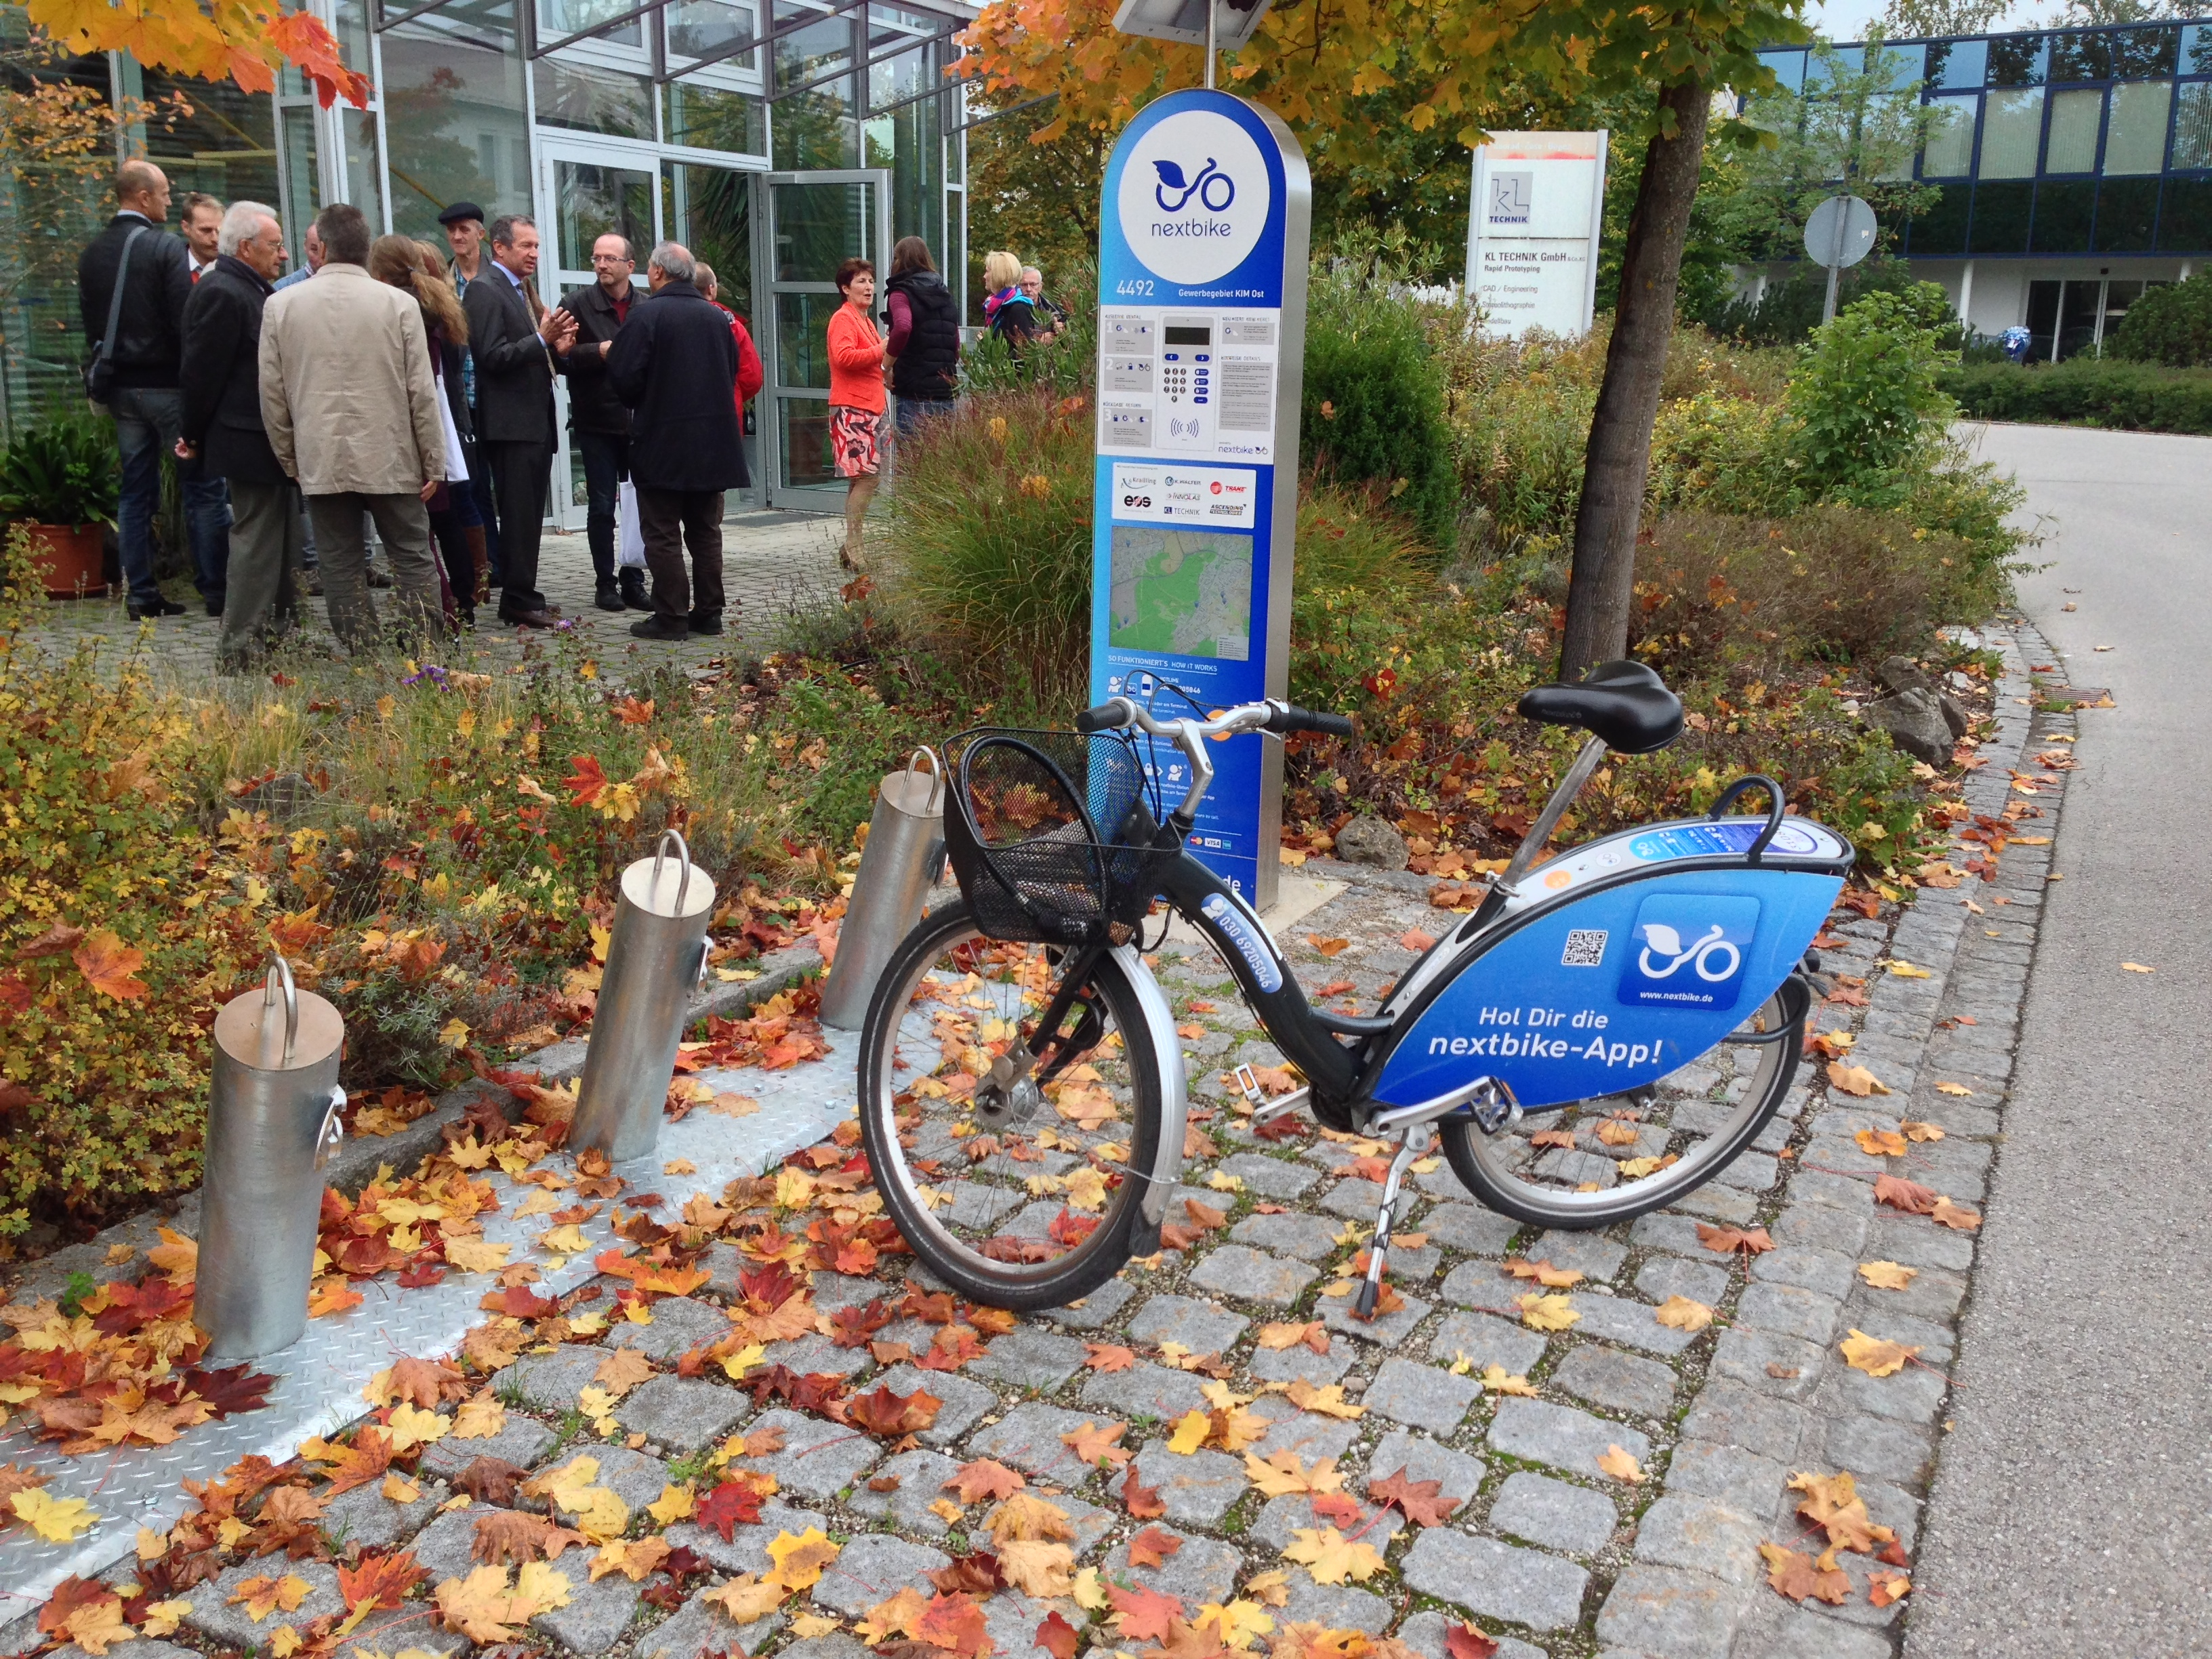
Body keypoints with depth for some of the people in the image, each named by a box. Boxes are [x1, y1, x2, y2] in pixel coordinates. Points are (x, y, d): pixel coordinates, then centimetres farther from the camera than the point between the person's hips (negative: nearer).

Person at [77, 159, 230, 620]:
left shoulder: (91, 254, 9)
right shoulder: (166, 248, -11)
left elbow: (91, 325, 12)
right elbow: (187, 322, -15)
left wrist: (110, 369, 20)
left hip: (121, 387, 7)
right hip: (169, 384, -7)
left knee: (135, 491, 9)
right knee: (202, 489, -2)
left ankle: (142, 594, 11)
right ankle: (216, 591, -2)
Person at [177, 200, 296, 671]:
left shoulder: (256, 290, 14)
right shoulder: (221, 294, -17)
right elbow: (201, 374, -17)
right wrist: (192, 437, -9)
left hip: (273, 440, 10)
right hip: (249, 442, -10)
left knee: (282, 541, 16)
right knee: (256, 541, -7)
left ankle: (280, 633, 27)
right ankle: (239, 650, -3)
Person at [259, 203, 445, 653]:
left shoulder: (281, 304, 1)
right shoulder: (398, 304, -4)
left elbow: (272, 393, 5)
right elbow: (422, 392, -4)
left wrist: (289, 458, 16)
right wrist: (433, 463, 4)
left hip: (320, 460, 1)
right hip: (390, 460, -1)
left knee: (342, 567, 6)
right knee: (413, 560, 6)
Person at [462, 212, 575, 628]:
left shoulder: (523, 289, 19)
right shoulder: (485, 290, -10)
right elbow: (493, 357, -18)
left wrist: (556, 343, 4)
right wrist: (542, 340, -24)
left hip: (537, 420, 9)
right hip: (510, 422, -9)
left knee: (529, 515, 12)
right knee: (518, 514, -7)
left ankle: (522, 598, 18)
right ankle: (520, 601, -2)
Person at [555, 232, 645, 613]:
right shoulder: (577, 304, 1)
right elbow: (562, 358, -8)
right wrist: (599, 352, -19)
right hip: (598, 422, -2)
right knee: (601, 506, 2)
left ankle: (633, 582, 15)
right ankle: (605, 584, 10)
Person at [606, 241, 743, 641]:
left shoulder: (645, 315, -11)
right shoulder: (717, 317, 7)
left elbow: (624, 377, -14)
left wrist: (639, 405, 5)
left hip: (662, 442, -6)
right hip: (713, 440, 6)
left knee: (662, 534, 0)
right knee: (706, 531, 12)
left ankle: (671, 617, 0)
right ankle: (709, 612, 15)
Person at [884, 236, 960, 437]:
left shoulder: (901, 293, -2)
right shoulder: (944, 294, 17)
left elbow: (902, 327, -23)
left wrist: (888, 367, -13)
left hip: (916, 393, -6)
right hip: (947, 392, 6)